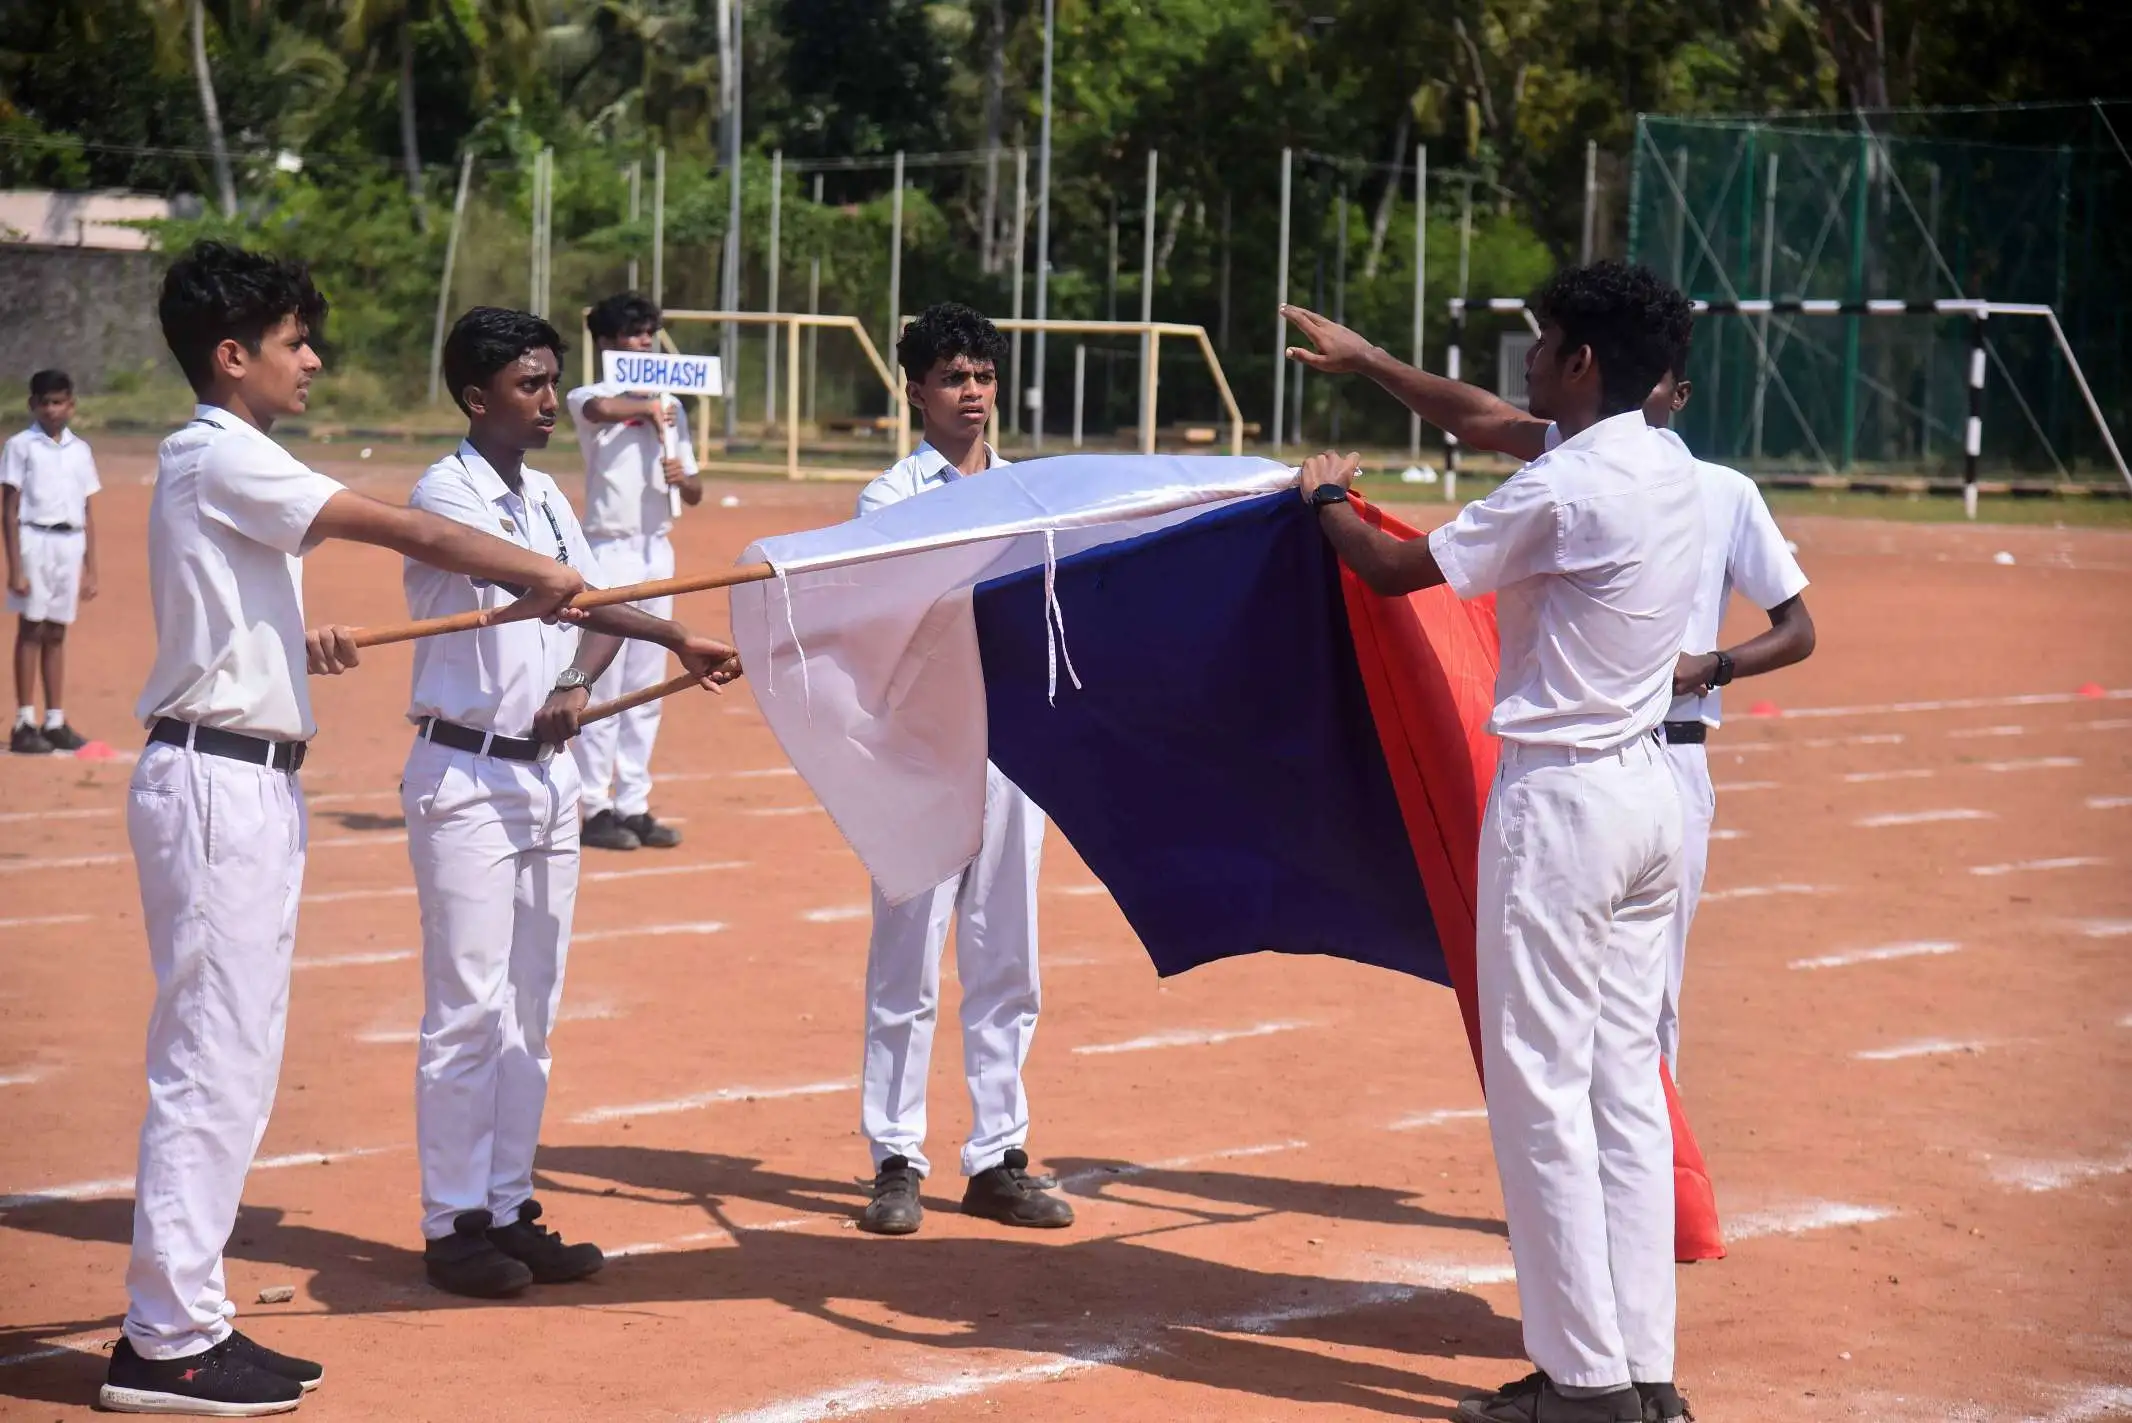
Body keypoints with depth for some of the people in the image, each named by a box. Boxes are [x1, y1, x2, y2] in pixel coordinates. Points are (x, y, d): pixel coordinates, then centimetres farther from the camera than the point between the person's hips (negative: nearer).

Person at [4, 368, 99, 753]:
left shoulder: (80, 450, 12)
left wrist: (90, 570, 11)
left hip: (71, 543, 4)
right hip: (35, 540, -4)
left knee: (56, 633, 8)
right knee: (31, 631, -4)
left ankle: (55, 722, 12)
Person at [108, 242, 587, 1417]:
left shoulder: (219, 463, 18)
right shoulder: (219, 458, -13)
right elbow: (395, 527, -20)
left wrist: (298, 649, 10)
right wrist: (534, 573, -20)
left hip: (248, 781, 10)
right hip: (216, 781, -10)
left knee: (234, 1062, 12)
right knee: (210, 1060, -8)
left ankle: (184, 1319, 17)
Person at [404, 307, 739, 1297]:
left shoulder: (547, 498, 13)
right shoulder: (445, 496, -12)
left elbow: (592, 616, 13)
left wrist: (576, 686, -10)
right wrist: (674, 641, -33)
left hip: (548, 772, 8)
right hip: (466, 776, -8)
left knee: (532, 1009, 10)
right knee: (467, 1009, -4)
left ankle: (509, 1209, 18)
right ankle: (453, 1225, 2)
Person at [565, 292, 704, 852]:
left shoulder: (670, 407, 15)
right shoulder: (589, 398, -2)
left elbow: (695, 493, 14)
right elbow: (600, 409, -30)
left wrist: (682, 479, -8)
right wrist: (649, 407, -14)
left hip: (658, 549, 6)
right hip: (609, 549, -6)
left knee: (646, 688, 8)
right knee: (602, 685, -7)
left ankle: (633, 805, 13)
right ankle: (595, 809, -4)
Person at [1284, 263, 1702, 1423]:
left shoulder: (1562, 490, -18)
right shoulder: (1668, 467, 8)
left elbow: (1394, 571, -8)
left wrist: (1323, 497, 13)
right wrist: (1371, 364, 34)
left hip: (1559, 796, -9)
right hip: (1647, 792, 9)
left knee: (1540, 1089, -3)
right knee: (1627, 1081, 10)